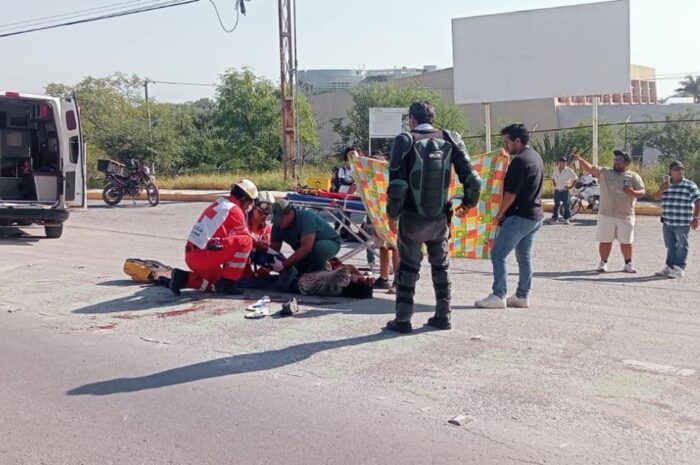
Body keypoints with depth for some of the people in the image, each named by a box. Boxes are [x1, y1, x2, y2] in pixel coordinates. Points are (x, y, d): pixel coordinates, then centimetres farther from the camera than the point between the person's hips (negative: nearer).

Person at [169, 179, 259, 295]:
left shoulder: (219, 203, 18)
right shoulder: (235, 210, -8)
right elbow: (247, 237, 2)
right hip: (203, 257, -9)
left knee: (220, 283, 26)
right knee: (245, 241, -13)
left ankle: (185, 278, 10)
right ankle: (227, 283, -8)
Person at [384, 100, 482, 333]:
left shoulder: (405, 141, -11)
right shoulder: (450, 139, -2)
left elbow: (397, 184, -16)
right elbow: (471, 179, -5)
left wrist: (392, 214, -3)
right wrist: (468, 201, 13)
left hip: (412, 218, -3)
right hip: (440, 218, 3)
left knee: (408, 267, 7)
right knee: (441, 266, 16)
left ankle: (403, 319, 10)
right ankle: (443, 316, 21)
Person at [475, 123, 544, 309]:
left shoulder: (519, 160, -18)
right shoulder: (536, 157, 14)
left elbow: (511, 193, -18)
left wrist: (500, 214, -6)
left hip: (520, 216, -10)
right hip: (535, 216, 10)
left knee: (498, 254, -5)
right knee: (524, 257, 13)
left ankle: (498, 296, -4)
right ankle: (522, 296, 17)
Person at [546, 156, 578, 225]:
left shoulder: (569, 171, -7)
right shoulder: (556, 169, 5)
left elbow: (575, 179, -2)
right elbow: (553, 178, 22)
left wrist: (570, 186, -6)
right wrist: (554, 184, 9)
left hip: (565, 190, -3)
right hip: (557, 190, 3)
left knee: (566, 205, 2)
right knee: (556, 205, 7)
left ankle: (566, 219, 10)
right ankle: (554, 218, 10)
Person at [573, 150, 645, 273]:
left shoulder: (634, 176, 3)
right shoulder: (604, 172, 5)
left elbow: (642, 193, -1)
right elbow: (590, 168, -5)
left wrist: (632, 192, -22)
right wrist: (581, 160, -22)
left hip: (625, 215, 0)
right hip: (606, 214, 0)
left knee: (626, 241, 8)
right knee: (605, 240, 5)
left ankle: (628, 264, 23)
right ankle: (603, 263, 17)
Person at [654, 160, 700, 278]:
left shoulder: (690, 185, -4)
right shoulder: (667, 185, 10)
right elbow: (657, 197, 8)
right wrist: (661, 190, -13)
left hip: (683, 223, -5)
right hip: (668, 222, 5)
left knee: (681, 246, 1)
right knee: (670, 246, 14)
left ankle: (679, 269, 5)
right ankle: (669, 267, 24)